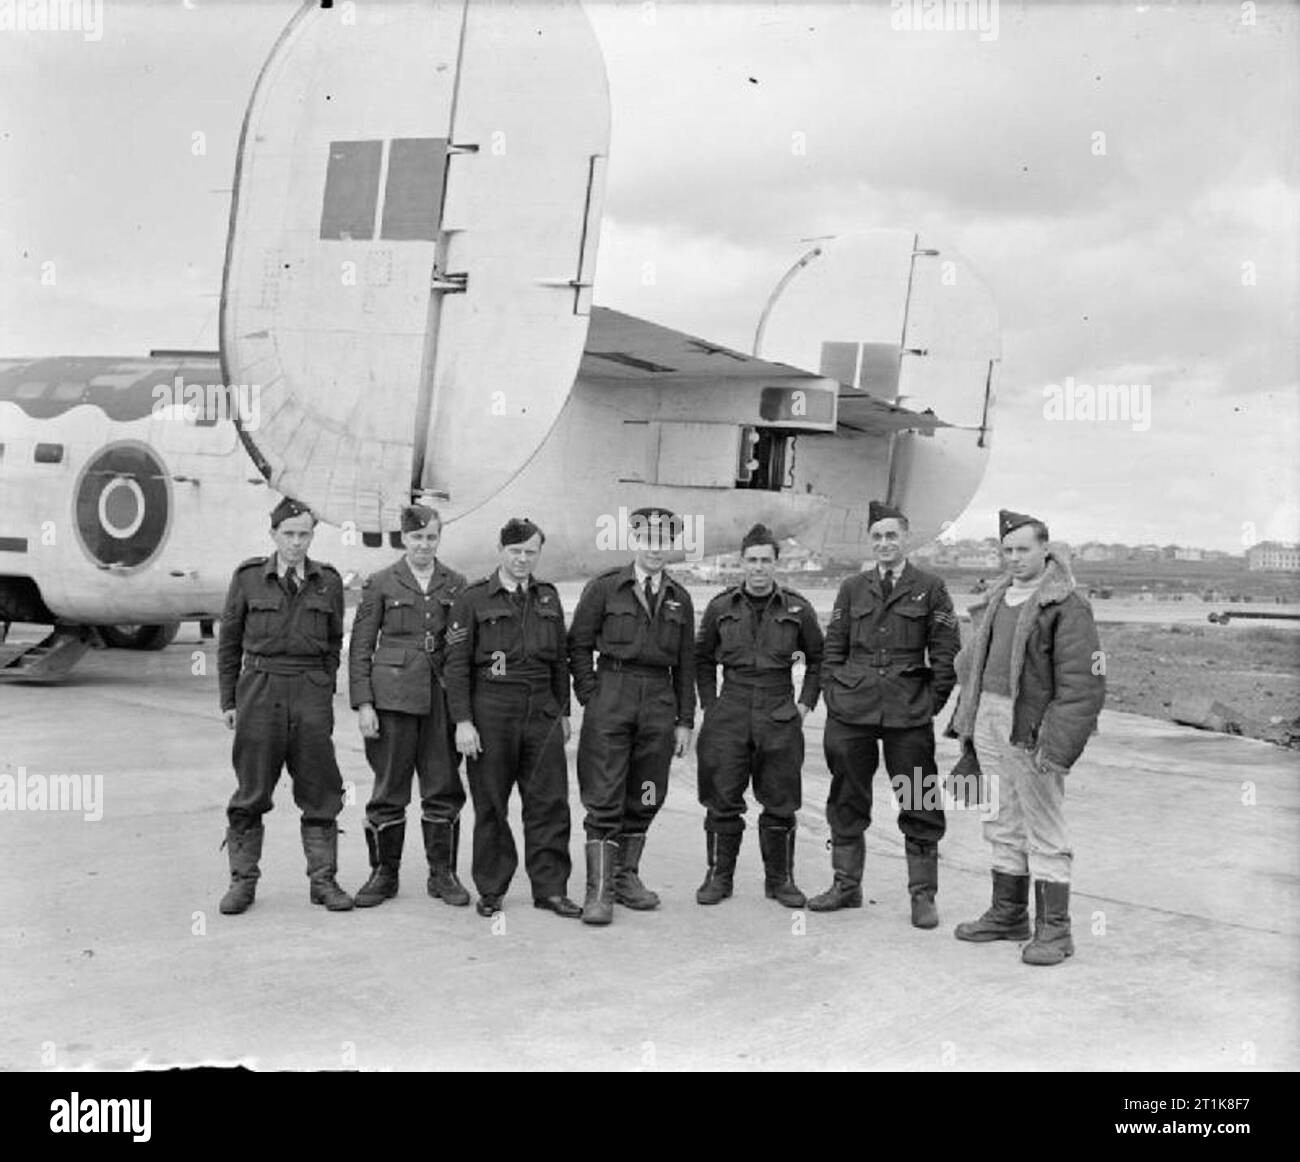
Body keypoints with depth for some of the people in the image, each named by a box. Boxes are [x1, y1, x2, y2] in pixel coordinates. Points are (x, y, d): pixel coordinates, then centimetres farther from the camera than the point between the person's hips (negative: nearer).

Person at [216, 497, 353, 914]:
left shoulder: (328, 581, 7)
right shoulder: (248, 578, 3)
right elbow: (229, 642, 7)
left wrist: (325, 693, 6)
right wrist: (228, 701, 5)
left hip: (311, 692, 1)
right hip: (259, 691, -1)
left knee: (319, 792, 4)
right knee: (251, 793, 2)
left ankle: (323, 880, 13)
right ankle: (243, 881, 13)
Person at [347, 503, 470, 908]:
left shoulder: (456, 585, 10)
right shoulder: (381, 584, 4)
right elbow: (360, 647, 3)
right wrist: (363, 703, -5)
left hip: (443, 697, 2)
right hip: (393, 696, -2)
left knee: (445, 788, 4)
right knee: (389, 789, 3)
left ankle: (442, 874, 16)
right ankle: (384, 873, 15)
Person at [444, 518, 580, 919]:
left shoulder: (548, 598, 13)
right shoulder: (473, 599, 0)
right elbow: (456, 665, -4)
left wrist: (563, 712, 16)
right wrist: (462, 720, -10)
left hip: (541, 711, 4)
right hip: (491, 710, -3)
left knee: (550, 802, 0)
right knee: (491, 806, 4)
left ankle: (550, 888, 8)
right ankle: (491, 890, 15)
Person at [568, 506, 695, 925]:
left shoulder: (679, 598, 13)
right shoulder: (604, 587, 3)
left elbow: (685, 665, 14)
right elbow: (578, 644, 3)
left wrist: (685, 720, 10)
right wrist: (591, 697, -5)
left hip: (659, 701, 4)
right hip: (611, 691, -4)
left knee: (645, 798, 8)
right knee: (604, 800, -6)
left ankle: (627, 877, 22)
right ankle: (598, 891, -3)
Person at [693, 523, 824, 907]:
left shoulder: (797, 609, 2)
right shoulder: (721, 607, 3)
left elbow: (817, 659, 13)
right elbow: (702, 658, 15)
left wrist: (806, 704, 5)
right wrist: (709, 705, 8)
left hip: (780, 717, 0)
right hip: (729, 716, 0)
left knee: (780, 802, 5)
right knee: (722, 799, 2)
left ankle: (780, 879, 16)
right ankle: (718, 875, 14)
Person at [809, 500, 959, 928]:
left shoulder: (930, 589, 3)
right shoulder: (852, 589, 10)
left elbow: (945, 651, 3)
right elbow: (833, 647, 13)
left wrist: (933, 700, -3)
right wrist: (833, 694, 5)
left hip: (909, 715, -3)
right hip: (851, 711, 3)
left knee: (920, 805, 2)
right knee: (847, 800, 10)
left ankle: (923, 895, 12)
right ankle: (846, 885, 24)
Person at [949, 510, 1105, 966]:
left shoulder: (1067, 605, -12)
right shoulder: (997, 597, 13)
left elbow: (1084, 685, -17)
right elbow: (973, 663, 21)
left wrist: (1057, 747, -21)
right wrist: (966, 720, 17)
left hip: (1031, 731, -8)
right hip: (989, 724, 8)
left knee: (1044, 831, -1)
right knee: (1004, 825, 16)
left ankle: (1054, 930, 8)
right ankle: (1008, 913, 29)